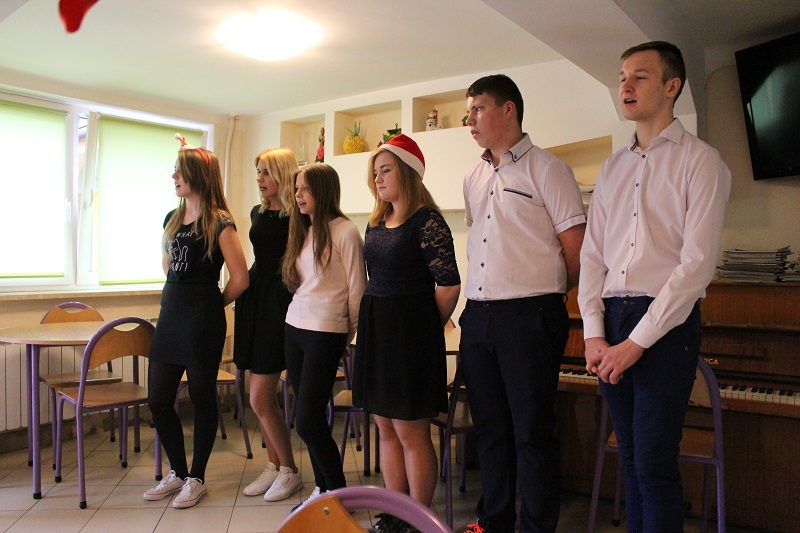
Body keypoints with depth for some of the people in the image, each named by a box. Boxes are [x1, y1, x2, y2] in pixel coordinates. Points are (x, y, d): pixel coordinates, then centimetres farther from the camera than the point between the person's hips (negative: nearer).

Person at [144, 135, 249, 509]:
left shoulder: (219, 223, -10)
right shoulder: (173, 218, 12)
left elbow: (240, 279, -12)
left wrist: (211, 305, 1)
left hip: (202, 322, -7)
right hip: (170, 314, 8)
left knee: (202, 398, 5)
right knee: (158, 399, 10)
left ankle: (196, 479, 21)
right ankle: (178, 472, 29)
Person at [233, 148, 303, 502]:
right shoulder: (257, 213, 12)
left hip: (280, 301, -8)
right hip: (255, 299, 8)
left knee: (260, 399, -6)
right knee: (262, 397, 12)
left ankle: (290, 471, 13)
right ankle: (274, 466, 27)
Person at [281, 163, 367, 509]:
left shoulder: (344, 231, -10)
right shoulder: (303, 231, 13)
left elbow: (357, 289, -8)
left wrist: (347, 336, -1)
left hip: (324, 334, -7)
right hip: (294, 327, 7)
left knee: (308, 423, -6)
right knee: (308, 418, 12)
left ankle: (339, 491, 12)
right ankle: (322, 487, 26)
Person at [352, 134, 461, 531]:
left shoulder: (427, 222, -12)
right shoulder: (376, 223, 12)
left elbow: (449, 286, -15)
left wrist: (425, 329, -3)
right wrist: (374, 321, 10)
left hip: (410, 331, -8)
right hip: (375, 329, 8)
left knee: (411, 431, 0)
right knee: (386, 427, 14)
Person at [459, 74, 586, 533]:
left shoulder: (546, 169, -4)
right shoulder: (474, 180, 16)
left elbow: (577, 250, -6)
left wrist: (547, 294, 5)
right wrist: (482, 300, 14)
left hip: (529, 317, -6)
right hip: (478, 317, 7)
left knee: (533, 431, 1)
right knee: (490, 427, 15)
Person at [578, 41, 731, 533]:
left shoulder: (701, 161, -1)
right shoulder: (612, 168, 16)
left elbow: (698, 262, -11)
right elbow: (592, 254, 10)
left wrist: (638, 341, -15)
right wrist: (594, 333, -2)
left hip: (666, 323, -5)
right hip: (611, 321, 5)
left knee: (654, 463, -5)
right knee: (631, 457, 11)